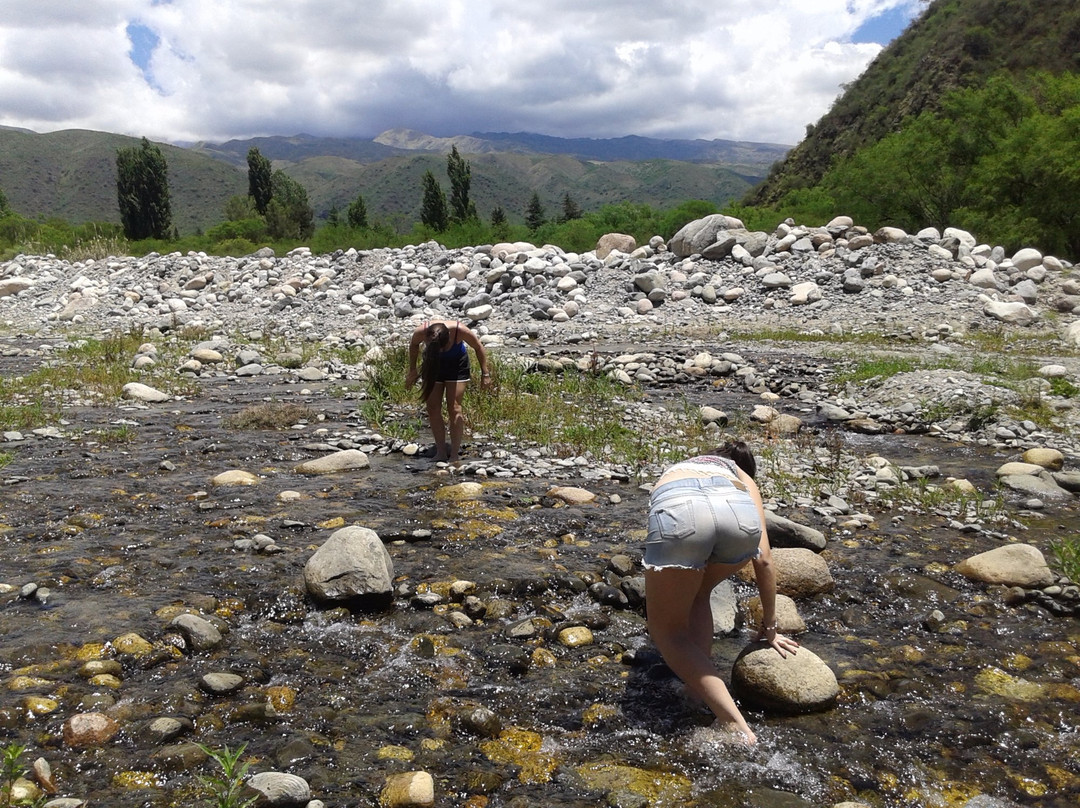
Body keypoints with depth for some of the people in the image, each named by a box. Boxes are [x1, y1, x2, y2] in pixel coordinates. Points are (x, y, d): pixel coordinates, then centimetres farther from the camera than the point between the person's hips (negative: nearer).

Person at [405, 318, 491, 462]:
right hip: (431, 364, 2)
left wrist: (485, 373, -11)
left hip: (456, 364, -2)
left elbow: (478, 347, -15)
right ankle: (441, 451, 7)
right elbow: (414, 345, -6)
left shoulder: (459, 330, -36)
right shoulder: (421, 331, -32)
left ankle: (455, 454, -4)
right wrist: (412, 370, 1)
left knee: (454, 407, -9)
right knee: (432, 408, -2)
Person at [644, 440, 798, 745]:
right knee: (697, 594, 31)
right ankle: (702, 678, 20)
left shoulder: (674, 470, 46)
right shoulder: (743, 478, 39)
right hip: (738, 512, 1)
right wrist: (769, 627, 42)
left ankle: (735, 725, 4)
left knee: (667, 631, 15)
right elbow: (763, 559, 33)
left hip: (679, 511, -1)